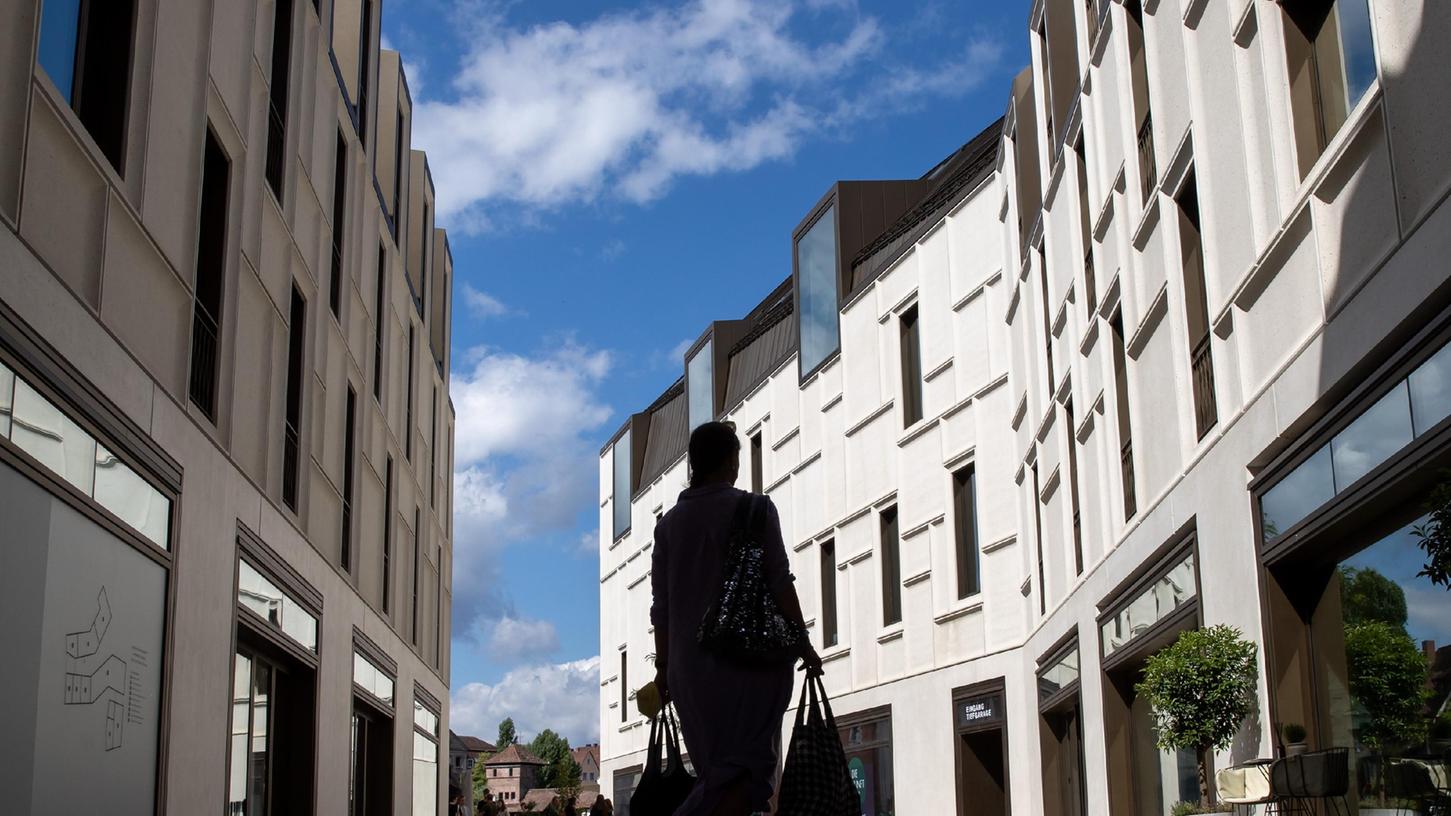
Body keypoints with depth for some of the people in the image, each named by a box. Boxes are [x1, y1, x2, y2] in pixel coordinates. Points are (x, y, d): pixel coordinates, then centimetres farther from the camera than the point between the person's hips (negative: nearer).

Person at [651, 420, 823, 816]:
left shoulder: (670, 522, 10)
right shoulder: (754, 509, -2)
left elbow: (661, 604, 10)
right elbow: (779, 584, -7)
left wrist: (664, 666, 15)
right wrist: (803, 645, -2)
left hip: (689, 663, 5)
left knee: (715, 771, 13)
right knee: (746, 764, -6)